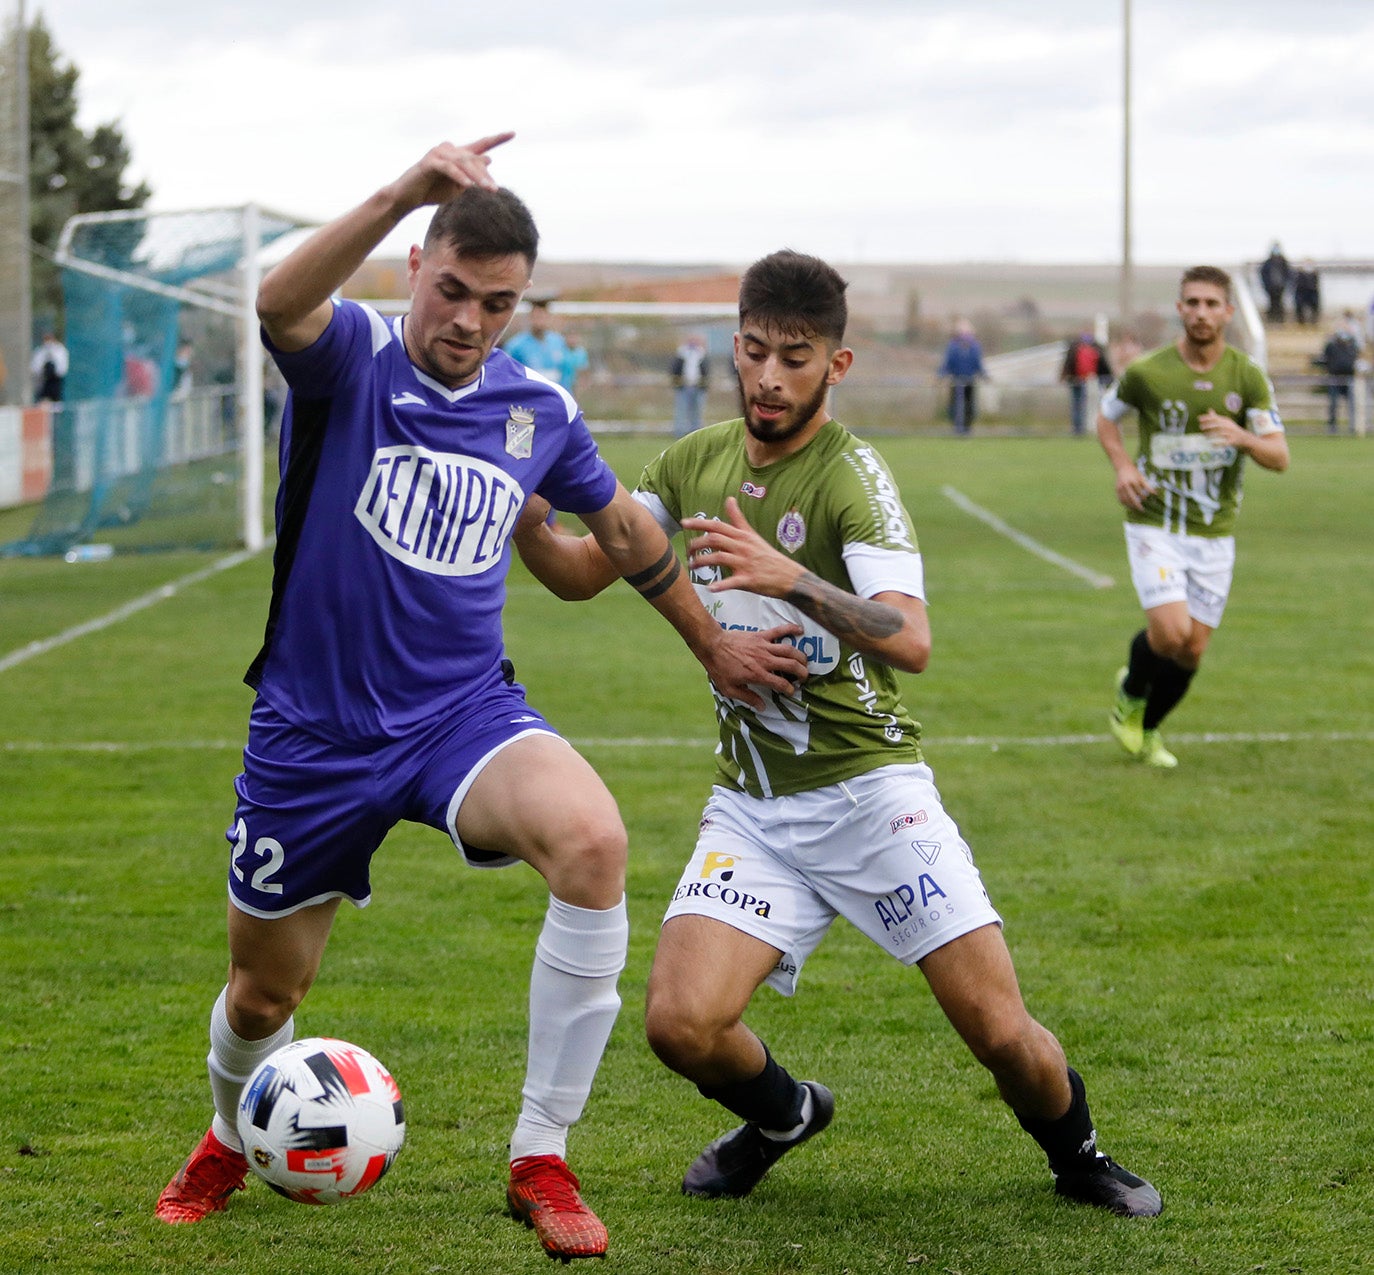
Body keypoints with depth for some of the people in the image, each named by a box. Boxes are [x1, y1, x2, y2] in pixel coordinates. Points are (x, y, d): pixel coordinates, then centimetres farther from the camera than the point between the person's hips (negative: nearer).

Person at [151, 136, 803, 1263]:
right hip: (314, 734, -1)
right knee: (263, 997, 12)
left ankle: (541, 1162, -18)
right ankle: (232, 1141, 51)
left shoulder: (537, 409, 2)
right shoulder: (350, 357, -11)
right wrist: (403, 194, -50)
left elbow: (622, 527, 21)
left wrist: (712, 643, 27)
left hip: (464, 713, 2)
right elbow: (279, 303, -37)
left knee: (594, 842, -30)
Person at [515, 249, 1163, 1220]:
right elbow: (581, 573, 13)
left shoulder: (851, 474, -13)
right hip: (751, 804, 4)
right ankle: (784, 1116, 19)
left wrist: (791, 579, -43)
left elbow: (911, 640, -27)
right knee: (682, 1024, -16)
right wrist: (523, 518, -9)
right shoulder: (695, 462, 6)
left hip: (868, 786, -4)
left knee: (1001, 1032, -10)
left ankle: (1077, 1154, 24)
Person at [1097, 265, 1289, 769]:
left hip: (1215, 532, 2)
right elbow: (1106, 418, 12)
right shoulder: (1146, 372, -7)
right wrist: (1123, 466, -7)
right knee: (1170, 632, -19)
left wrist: (1242, 437, -27)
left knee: (1192, 650, 4)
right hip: (1154, 522, -2)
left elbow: (1280, 457, -5)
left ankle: (1147, 728, 31)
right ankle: (1131, 694, 14)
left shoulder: (1248, 377, -4)